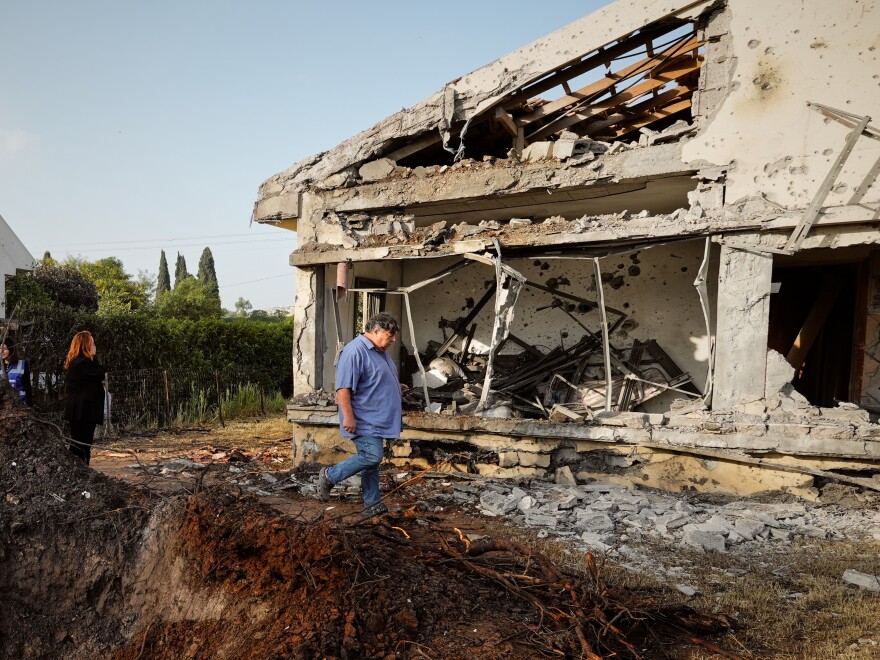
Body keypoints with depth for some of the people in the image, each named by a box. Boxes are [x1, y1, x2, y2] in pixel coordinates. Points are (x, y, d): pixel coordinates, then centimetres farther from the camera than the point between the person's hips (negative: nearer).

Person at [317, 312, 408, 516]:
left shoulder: (380, 351, 15)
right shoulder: (355, 351, -18)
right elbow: (343, 387, -23)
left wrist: (396, 387, 16)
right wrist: (348, 416, -25)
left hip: (377, 420, 10)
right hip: (363, 421, -10)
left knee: (372, 459, 11)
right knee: (371, 456, -14)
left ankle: (372, 505, 17)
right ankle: (329, 476, 2)